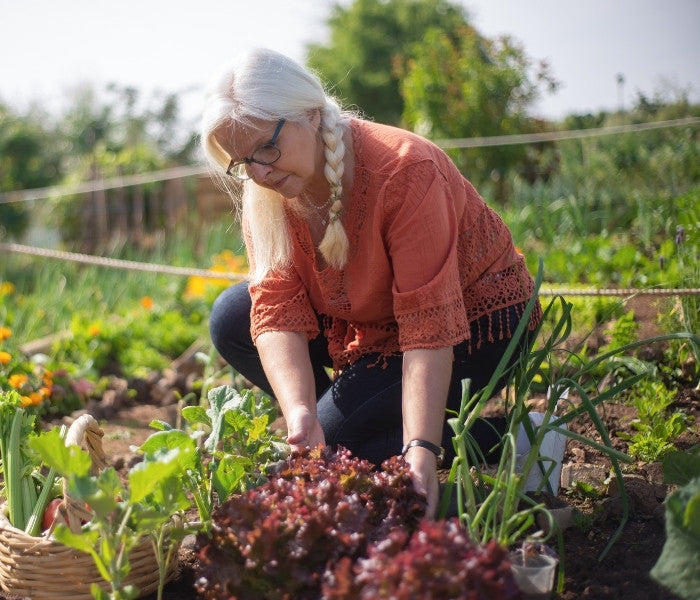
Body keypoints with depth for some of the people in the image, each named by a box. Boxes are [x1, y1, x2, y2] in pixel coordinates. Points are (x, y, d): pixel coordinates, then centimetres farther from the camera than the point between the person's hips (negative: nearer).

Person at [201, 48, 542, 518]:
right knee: (231, 320, -6)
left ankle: (506, 439, -8)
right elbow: (278, 312, -20)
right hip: (374, 321, 7)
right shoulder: (265, 194, -12)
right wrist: (299, 414, -36)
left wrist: (421, 448, -41)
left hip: (473, 323, -7)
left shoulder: (404, 170, -31)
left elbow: (430, 326, -34)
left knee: (337, 435, -22)